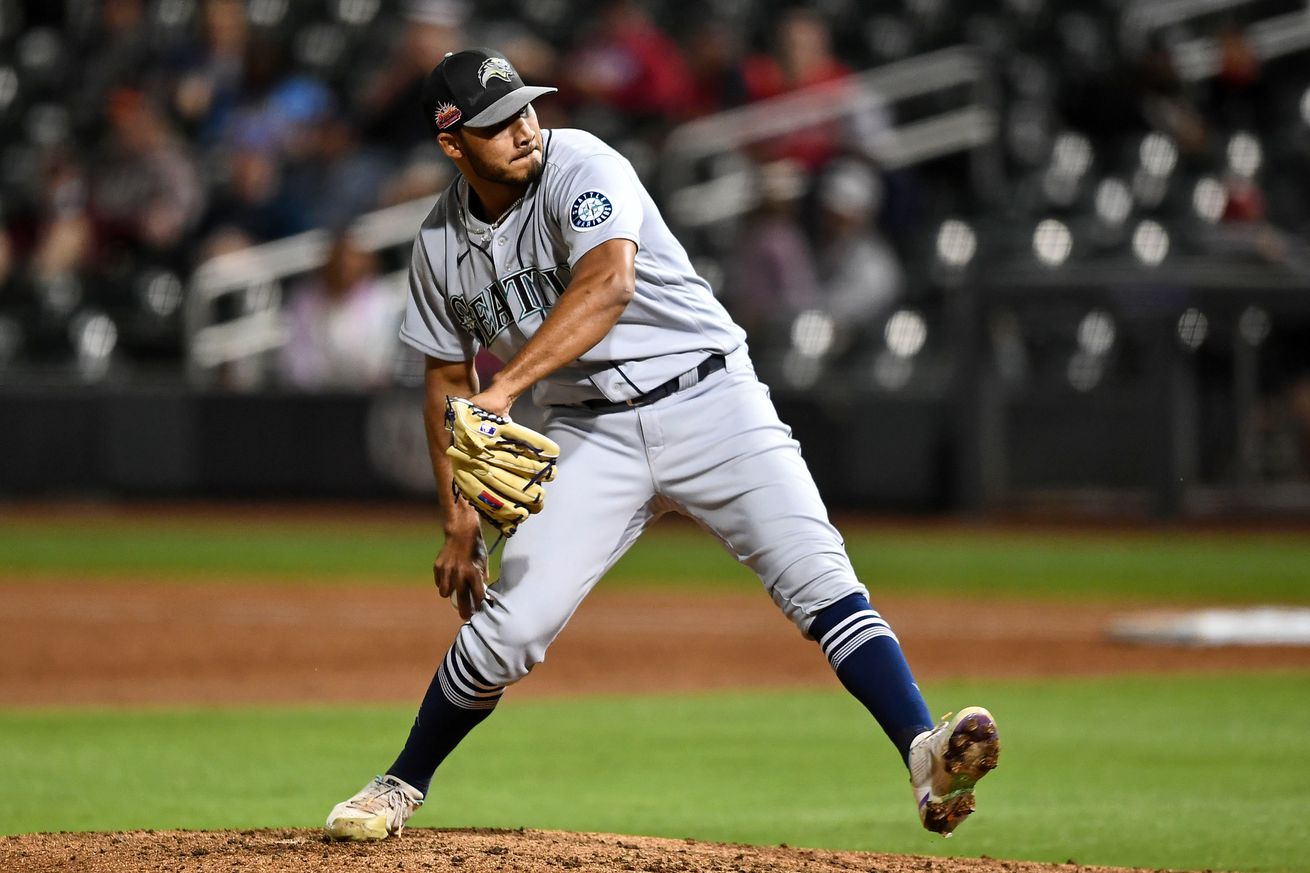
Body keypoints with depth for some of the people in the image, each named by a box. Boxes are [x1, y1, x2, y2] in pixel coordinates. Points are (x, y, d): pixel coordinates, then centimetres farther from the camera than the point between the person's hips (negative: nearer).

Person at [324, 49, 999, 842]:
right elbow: (449, 380, 15)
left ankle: (927, 756, -31)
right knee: (509, 627, -6)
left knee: (817, 577, -21)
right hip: (591, 434, 3)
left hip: (708, 399, -3)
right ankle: (403, 787, 16)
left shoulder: (582, 168, -15)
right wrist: (460, 522, 9)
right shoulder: (442, 243, 3)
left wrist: (505, 387, -42)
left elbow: (607, 285, -33)